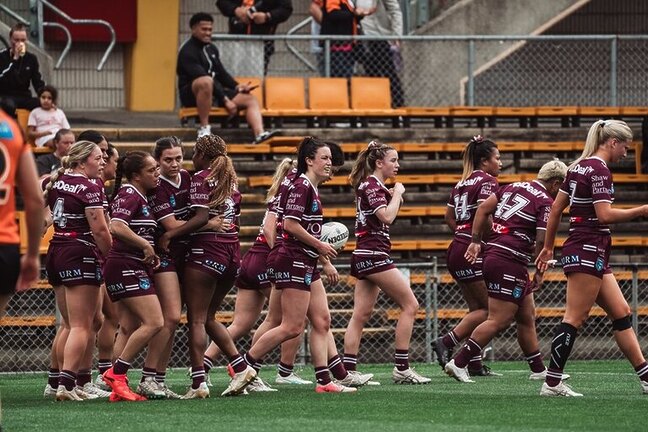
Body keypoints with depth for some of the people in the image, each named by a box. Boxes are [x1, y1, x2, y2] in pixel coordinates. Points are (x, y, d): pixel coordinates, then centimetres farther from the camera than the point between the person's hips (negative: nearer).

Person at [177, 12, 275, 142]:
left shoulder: (211, 48, 15)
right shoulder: (188, 51, -13)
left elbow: (221, 73, 21)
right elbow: (203, 77, -21)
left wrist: (236, 86, 1)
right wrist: (225, 100, -25)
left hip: (215, 92, 8)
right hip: (191, 93, -8)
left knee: (250, 99, -6)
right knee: (206, 82, -42)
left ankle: (260, 134, -29)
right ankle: (204, 129, -34)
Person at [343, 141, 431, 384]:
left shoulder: (374, 185, 19)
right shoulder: (371, 185, -11)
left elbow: (388, 219, 28)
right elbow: (387, 216, -23)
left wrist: (395, 196, 13)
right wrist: (397, 194, -9)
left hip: (364, 257, 10)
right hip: (374, 255, -10)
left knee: (361, 315, 5)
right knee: (409, 305, -7)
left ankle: (348, 370, 1)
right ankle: (402, 369, -8)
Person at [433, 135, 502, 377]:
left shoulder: (462, 184, 16)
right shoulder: (487, 181, -8)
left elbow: (449, 217, 18)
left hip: (457, 250, 9)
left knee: (476, 309, 12)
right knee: (488, 308, -3)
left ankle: (475, 364, 7)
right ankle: (447, 342, -12)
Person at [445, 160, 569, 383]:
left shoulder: (514, 187, 15)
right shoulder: (546, 202, -7)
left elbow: (484, 208, 12)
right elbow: (541, 241, -14)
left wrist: (476, 241, 13)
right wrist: (540, 273, 0)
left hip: (492, 254, 9)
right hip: (509, 262, -9)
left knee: (527, 317, 16)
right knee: (499, 321, -7)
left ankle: (538, 370, 21)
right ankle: (458, 363, -9)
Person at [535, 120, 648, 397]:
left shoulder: (579, 167, 15)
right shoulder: (599, 170, -13)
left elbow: (556, 208, 18)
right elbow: (605, 215, -21)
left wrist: (548, 247, 23)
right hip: (588, 251, -10)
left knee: (621, 313, 10)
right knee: (575, 319, -8)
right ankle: (552, 383, -7)